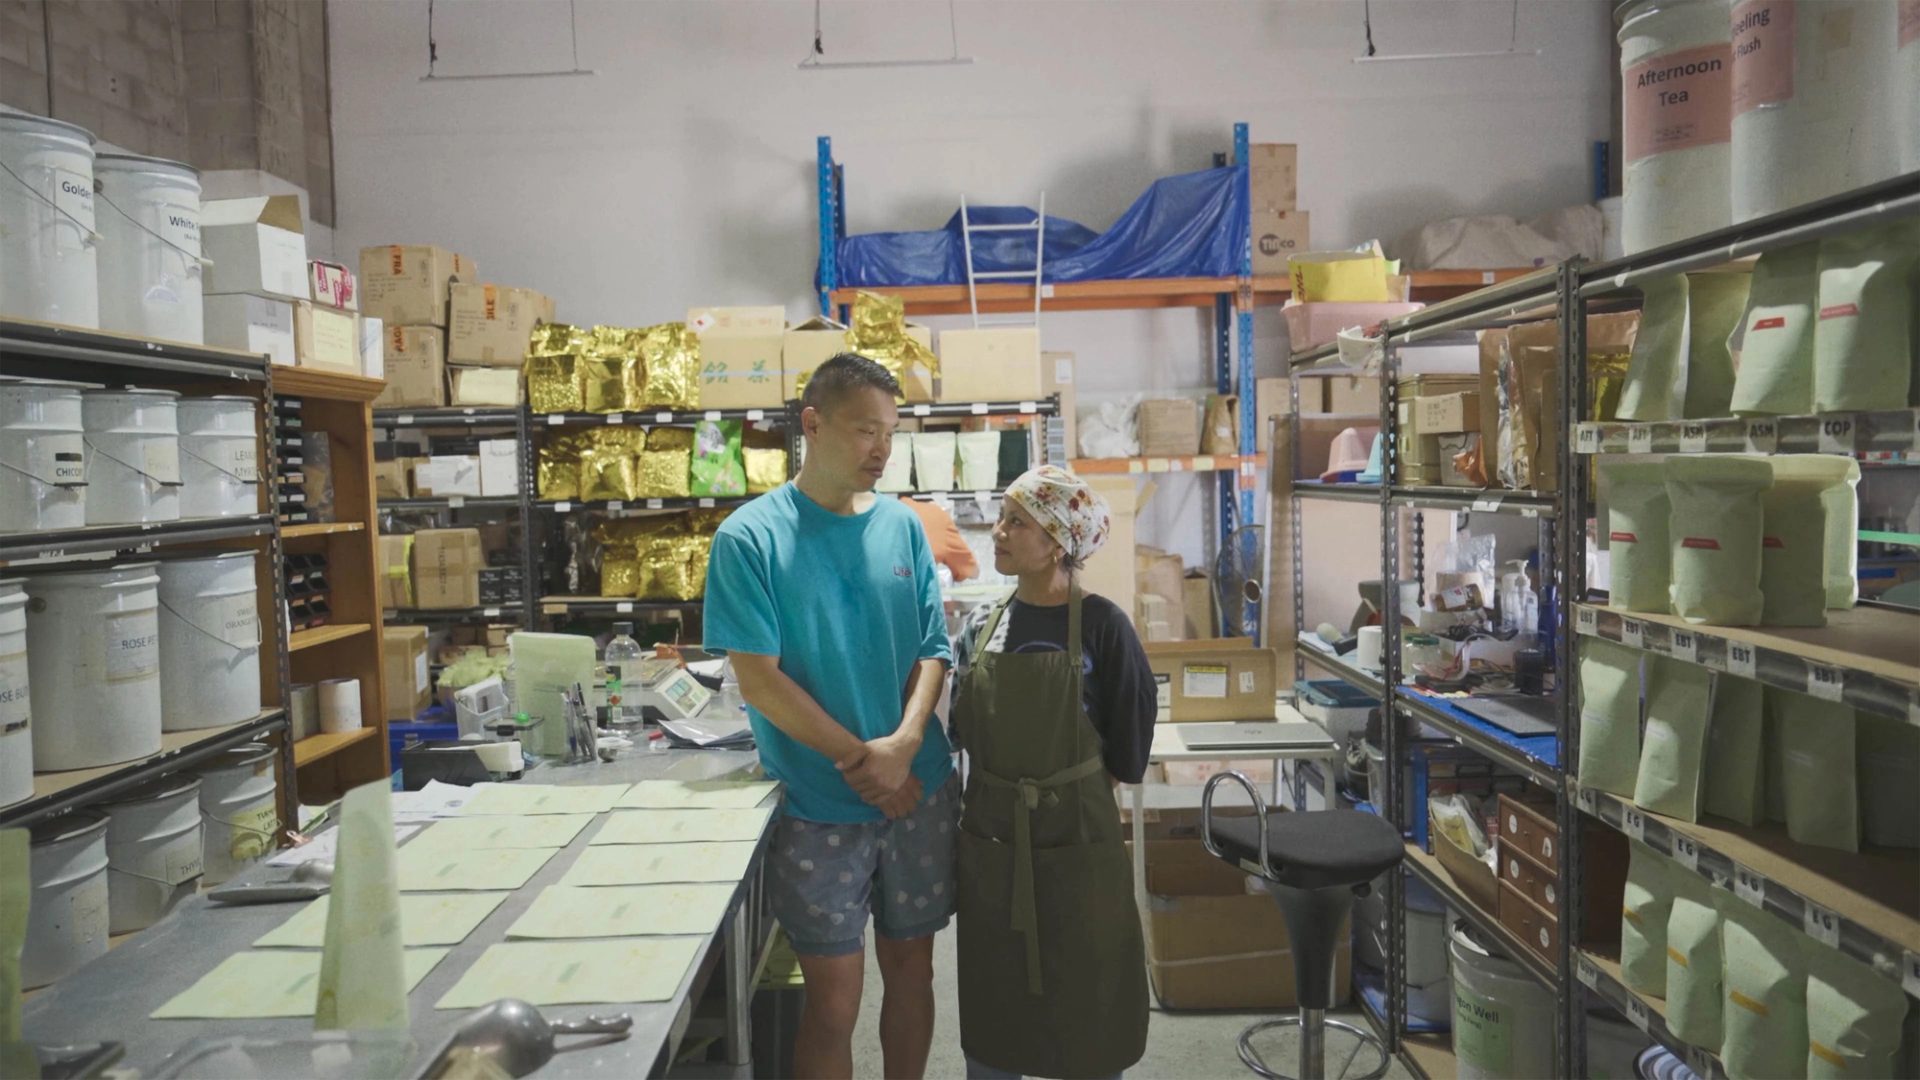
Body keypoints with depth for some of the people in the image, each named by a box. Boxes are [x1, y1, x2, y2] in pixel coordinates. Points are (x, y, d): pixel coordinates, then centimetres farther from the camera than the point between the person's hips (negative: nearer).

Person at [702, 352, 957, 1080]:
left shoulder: (902, 526, 4)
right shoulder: (750, 537, -10)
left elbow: (932, 651, 3)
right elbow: (759, 679, -13)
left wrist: (903, 744, -14)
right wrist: (861, 760, -14)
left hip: (922, 790, 4)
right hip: (818, 803, -4)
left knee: (911, 967, 16)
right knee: (834, 997, 5)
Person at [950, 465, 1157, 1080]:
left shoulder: (1102, 626, -12)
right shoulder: (983, 626, 2)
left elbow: (1127, 753, -5)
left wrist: (1066, 796, 2)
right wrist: (1006, 794, 5)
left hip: (1077, 845, -4)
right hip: (990, 844, 4)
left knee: (1086, 1013, 10)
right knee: (990, 1008, 16)